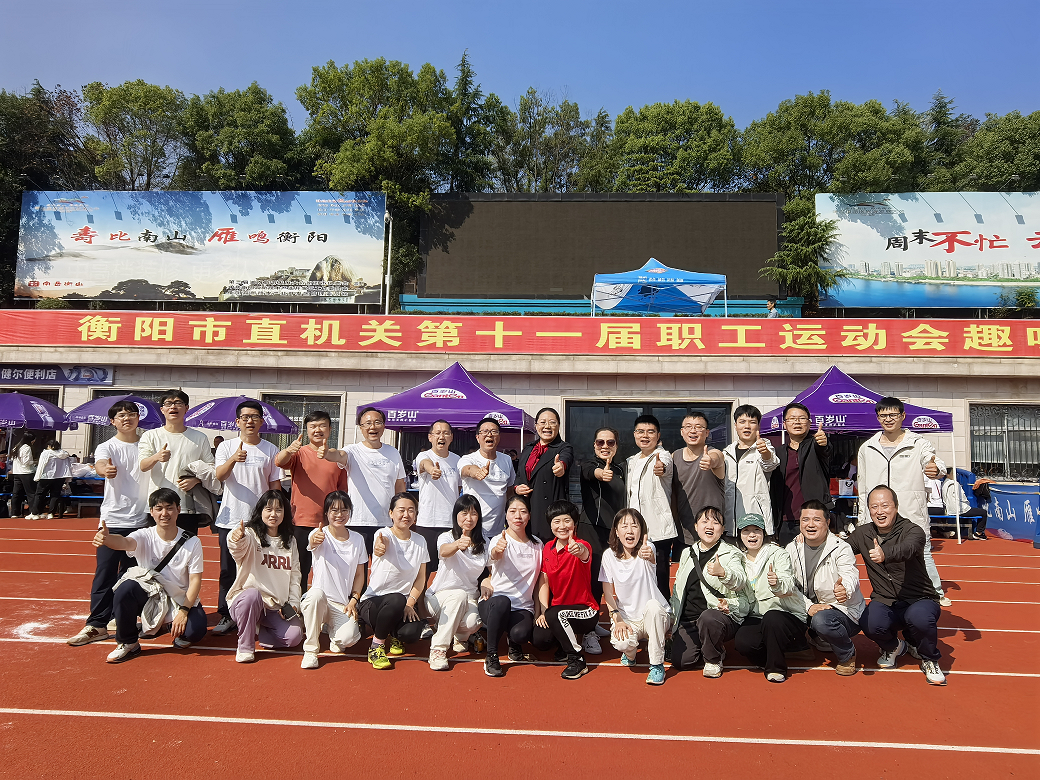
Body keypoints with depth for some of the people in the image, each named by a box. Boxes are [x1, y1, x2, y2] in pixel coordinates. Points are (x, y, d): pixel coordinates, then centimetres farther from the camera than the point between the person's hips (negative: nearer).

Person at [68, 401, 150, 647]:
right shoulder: (107, 447, -1)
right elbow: (100, 465, -22)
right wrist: (105, 470, -47)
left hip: (141, 520, 2)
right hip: (113, 519, -2)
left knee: (131, 573, 10)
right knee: (105, 574, -3)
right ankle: (97, 625, 4)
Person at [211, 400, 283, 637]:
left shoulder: (270, 450, 6)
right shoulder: (226, 447, 3)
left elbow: (275, 484, 10)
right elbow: (220, 476, -13)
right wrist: (233, 459, -34)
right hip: (231, 519, 0)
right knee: (228, 570, 6)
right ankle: (226, 616, 17)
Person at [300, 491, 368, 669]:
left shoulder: (357, 539, 4)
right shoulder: (320, 534, -7)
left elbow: (360, 574, 9)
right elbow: (312, 543, -33)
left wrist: (353, 600, -4)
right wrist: (314, 540, -57)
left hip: (344, 603, 2)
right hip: (320, 598, -2)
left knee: (348, 638, -26)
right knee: (316, 594, -38)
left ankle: (332, 629, 14)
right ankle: (310, 650, -17)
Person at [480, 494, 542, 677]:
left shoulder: (537, 544, 7)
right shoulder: (499, 540, -8)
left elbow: (539, 579, 13)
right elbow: (494, 556, -32)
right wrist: (498, 549, -56)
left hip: (523, 607, 2)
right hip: (493, 603, -2)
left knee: (520, 633, -31)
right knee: (502, 601, -38)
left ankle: (513, 642, 9)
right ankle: (491, 656, -16)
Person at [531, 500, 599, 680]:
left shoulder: (581, 546, -17)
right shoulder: (548, 548, 2)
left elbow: (584, 553, -44)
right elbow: (544, 580, 6)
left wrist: (579, 550, -69)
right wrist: (543, 612, -6)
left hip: (585, 611, -5)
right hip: (558, 608, 6)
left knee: (555, 614, -34)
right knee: (539, 640, -18)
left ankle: (577, 661, -13)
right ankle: (571, 637, 15)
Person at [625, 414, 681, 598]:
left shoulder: (663, 455, -5)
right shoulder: (631, 462, 16)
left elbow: (665, 465, -31)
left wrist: (660, 468, -54)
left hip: (659, 530, -6)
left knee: (660, 582, -7)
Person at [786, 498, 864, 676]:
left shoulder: (841, 548, -11)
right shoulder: (792, 549, 0)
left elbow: (850, 575, -30)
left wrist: (845, 589, -53)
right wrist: (808, 606, -20)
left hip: (845, 610, -6)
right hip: (808, 609, 6)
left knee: (821, 620, -36)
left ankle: (847, 654, -2)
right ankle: (822, 643, 14)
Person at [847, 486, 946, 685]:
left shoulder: (912, 531, -14)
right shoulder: (862, 534, 3)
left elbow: (906, 549, -37)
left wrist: (885, 555, -60)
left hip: (918, 599, -3)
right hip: (884, 601, 3)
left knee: (920, 618, -38)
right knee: (870, 624, -30)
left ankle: (929, 659, -1)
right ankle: (892, 647, 10)